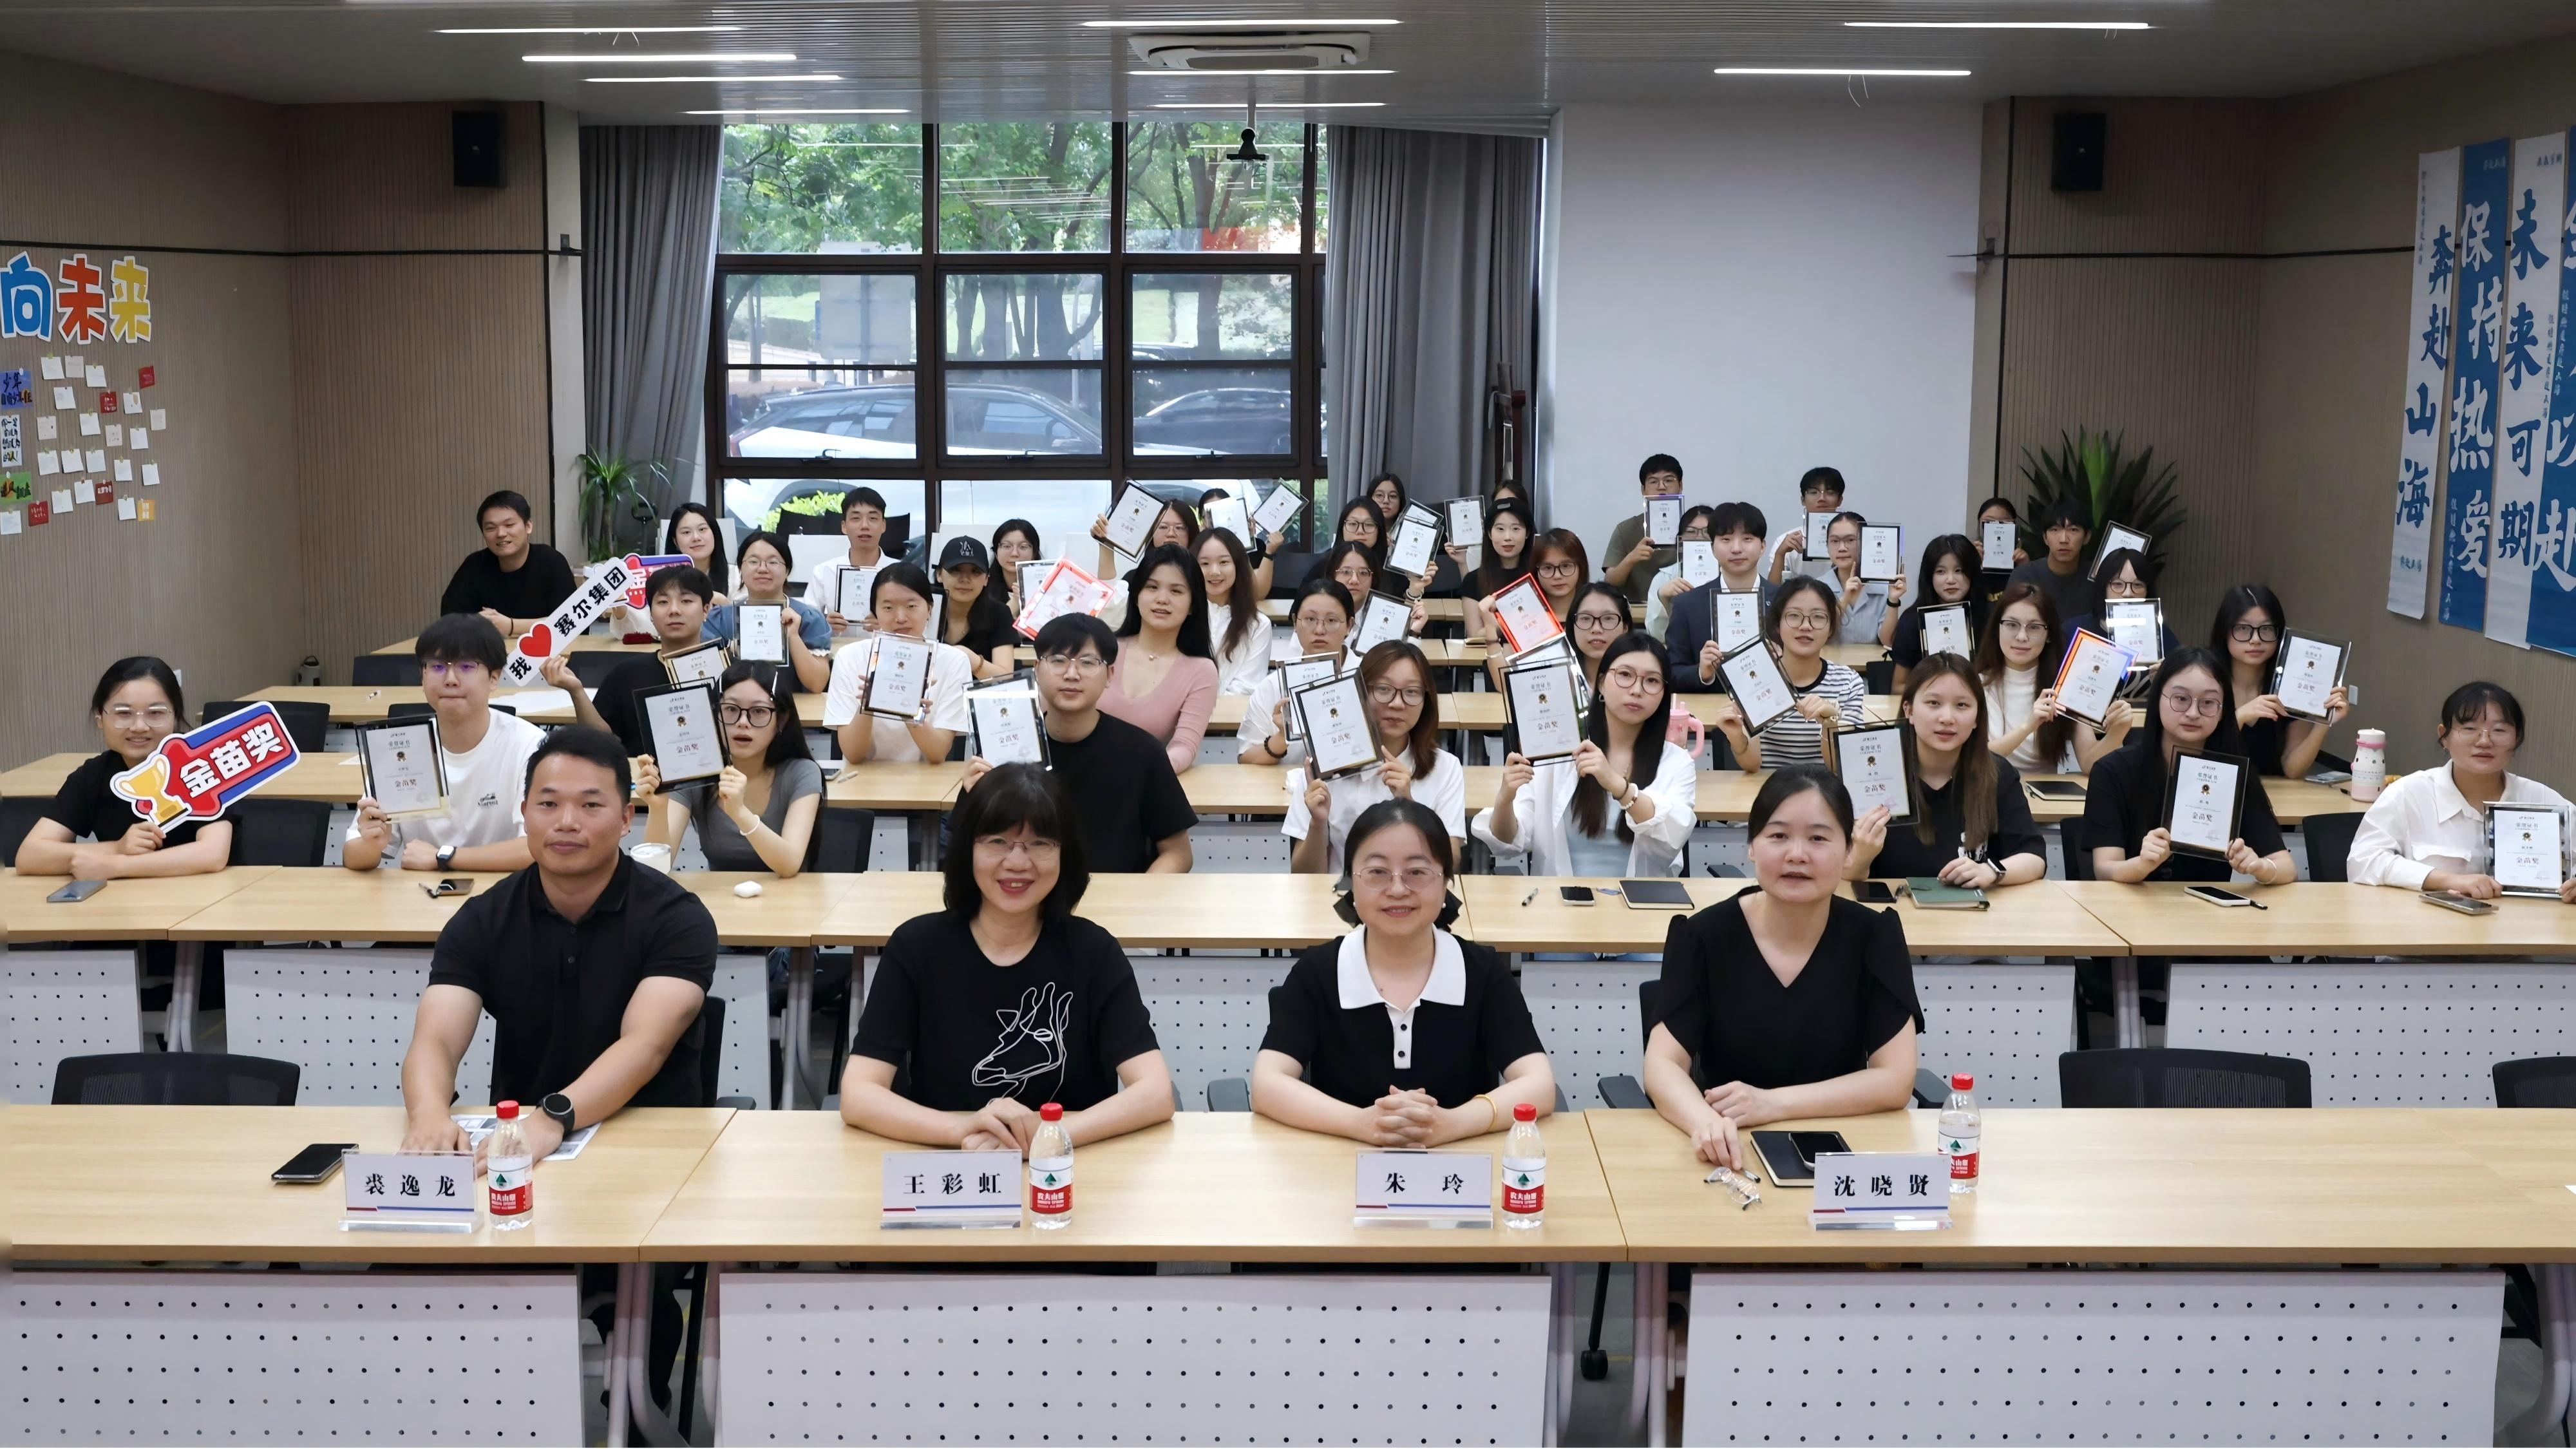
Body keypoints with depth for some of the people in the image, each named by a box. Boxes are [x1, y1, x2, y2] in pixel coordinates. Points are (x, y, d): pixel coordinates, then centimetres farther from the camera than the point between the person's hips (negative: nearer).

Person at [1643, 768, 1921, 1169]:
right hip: (1729, 1157, 1)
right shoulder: (1703, 936, -5)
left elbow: (1895, 1080, -6)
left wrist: (1772, 1103, -18)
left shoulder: (1874, 936, -3)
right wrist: (1705, 1122, -32)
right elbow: (1662, 1064, -10)